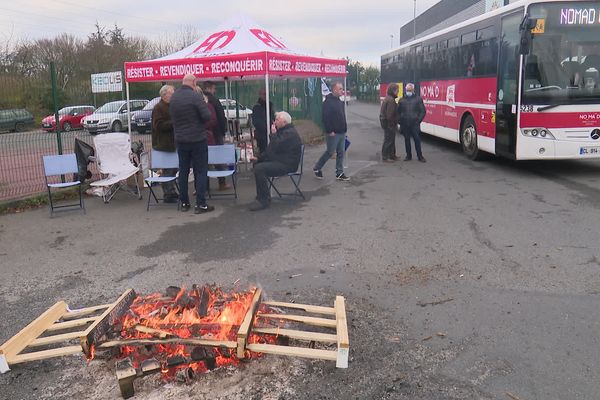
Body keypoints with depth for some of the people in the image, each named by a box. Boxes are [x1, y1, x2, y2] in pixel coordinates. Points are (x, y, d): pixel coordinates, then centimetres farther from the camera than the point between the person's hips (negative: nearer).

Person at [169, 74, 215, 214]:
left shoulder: (174, 97, 6)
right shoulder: (195, 96, -16)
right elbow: (207, 116, -17)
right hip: (197, 139, -6)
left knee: (183, 171, 13)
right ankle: (200, 204, -2)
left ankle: (184, 202, 17)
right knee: (200, 171, 0)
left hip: (180, 140, 6)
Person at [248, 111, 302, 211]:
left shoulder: (290, 133, -16)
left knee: (259, 169, -25)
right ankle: (261, 196, 17)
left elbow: (275, 148, -25)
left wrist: (273, 134, -11)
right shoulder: (282, 131, 20)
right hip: (279, 161, 12)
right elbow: (270, 148, 23)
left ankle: (264, 200, -20)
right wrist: (259, 158, 13)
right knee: (257, 165, 14)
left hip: (286, 164, -12)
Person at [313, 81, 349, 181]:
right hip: (333, 133, -8)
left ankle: (339, 173, 14)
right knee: (330, 152, -1)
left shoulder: (340, 102, 14)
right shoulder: (328, 102, -14)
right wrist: (330, 131, -21)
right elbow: (326, 118, -19)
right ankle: (317, 168, 17)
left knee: (340, 153, 8)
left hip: (342, 133, 8)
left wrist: (344, 129, 15)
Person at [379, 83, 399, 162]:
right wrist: (392, 124, -18)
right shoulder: (391, 100, -19)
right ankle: (385, 157, 2)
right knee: (388, 140, -4)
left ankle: (392, 155, 27)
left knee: (391, 140, 18)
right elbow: (389, 115, -23)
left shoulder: (388, 98, 14)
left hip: (386, 122, 11)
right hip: (389, 124, -11)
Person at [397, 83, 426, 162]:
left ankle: (420, 156, 6)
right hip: (405, 125, 3)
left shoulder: (418, 99, 3)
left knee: (417, 139, -2)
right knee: (407, 140, 7)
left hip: (415, 124, -2)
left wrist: (418, 120, -7)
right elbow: (398, 112, 15)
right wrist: (400, 121, 3)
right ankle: (408, 155, 18)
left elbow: (422, 111, 2)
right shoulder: (402, 100, 11)